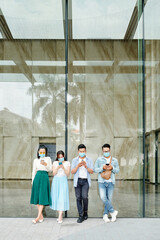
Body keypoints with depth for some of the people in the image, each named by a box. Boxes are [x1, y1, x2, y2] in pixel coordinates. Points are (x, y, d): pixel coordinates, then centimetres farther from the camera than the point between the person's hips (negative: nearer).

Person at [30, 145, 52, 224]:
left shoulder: (48, 159, 7)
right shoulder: (36, 160, 12)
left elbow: (50, 169, 5)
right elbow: (34, 171, 15)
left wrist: (46, 164, -13)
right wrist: (33, 181, 12)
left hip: (45, 178, -3)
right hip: (37, 177, 3)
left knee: (42, 196, -9)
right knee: (37, 196, 0)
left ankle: (38, 217, -11)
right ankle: (41, 216, 8)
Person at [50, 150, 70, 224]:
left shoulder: (67, 163, 5)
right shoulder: (55, 163, 8)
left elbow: (67, 174, 0)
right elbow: (54, 173, 3)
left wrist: (63, 167, -15)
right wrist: (58, 167, -13)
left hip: (63, 181, -2)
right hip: (56, 181, 2)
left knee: (62, 198, -10)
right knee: (56, 197, 0)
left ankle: (60, 217, -13)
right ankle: (60, 215, 12)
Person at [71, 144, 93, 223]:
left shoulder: (89, 160, 8)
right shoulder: (74, 160, 8)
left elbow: (91, 171, 2)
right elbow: (72, 172, 1)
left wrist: (86, 166, -15)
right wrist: (78, 166, -15)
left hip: (85, 181, -1)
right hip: (77, 181, 1)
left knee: (84, 196, -14)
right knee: (78, 198, -1)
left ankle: (85, 212, 9)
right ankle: (81, 216, 5)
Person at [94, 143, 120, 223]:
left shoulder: (114, 160, 10)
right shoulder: (99, 160, 6)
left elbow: (117, 170, 6)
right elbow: (95, 169, 0)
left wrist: (112, 168, -13)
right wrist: (102, 168, -16)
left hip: (110, 182, 1)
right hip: (102, 182, -1)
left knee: (109, 198, 1)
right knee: (103, 197, -14)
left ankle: (105, 215, 11)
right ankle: (113, 211, 0)